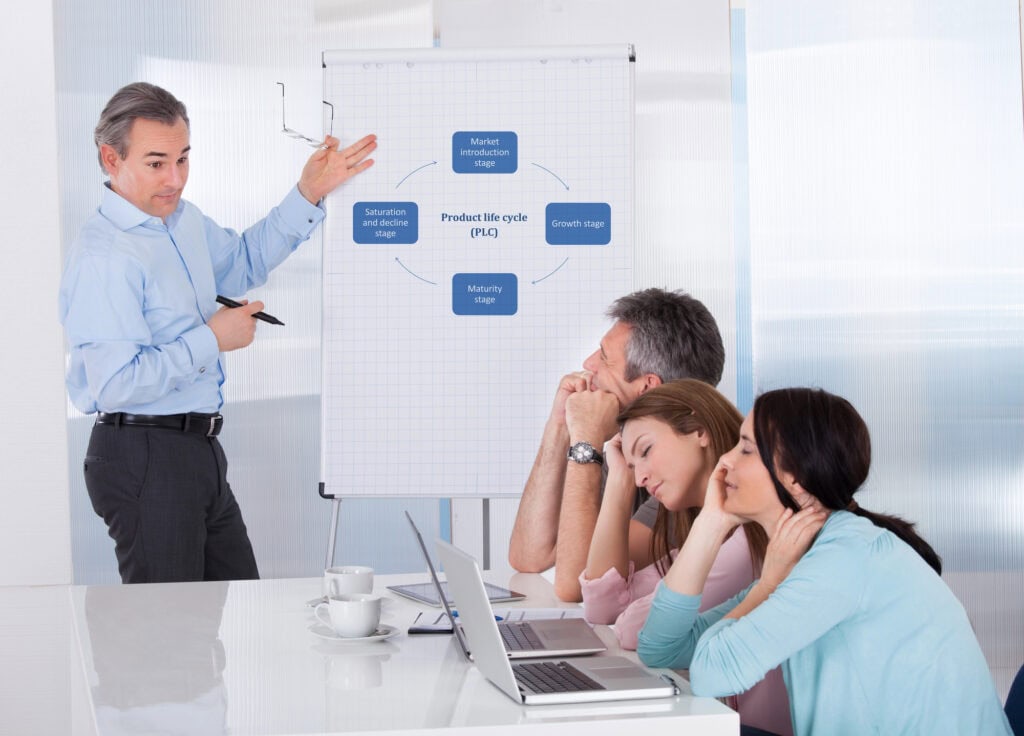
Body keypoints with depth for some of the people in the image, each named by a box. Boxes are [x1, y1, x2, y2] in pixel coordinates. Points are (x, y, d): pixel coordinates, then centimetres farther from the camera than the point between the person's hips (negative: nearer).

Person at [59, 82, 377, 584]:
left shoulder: (183, 220, 9)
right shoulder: (103, 256, -21)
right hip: (144, 460, -10)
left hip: (199, 450, 10)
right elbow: (116, 384, -27)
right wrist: (211, 340, -18)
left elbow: (244, 261, 29)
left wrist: (309, 194, 17)